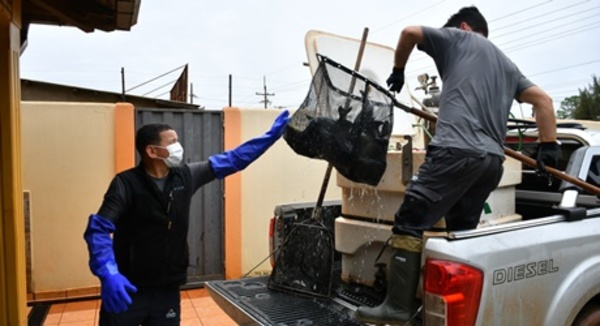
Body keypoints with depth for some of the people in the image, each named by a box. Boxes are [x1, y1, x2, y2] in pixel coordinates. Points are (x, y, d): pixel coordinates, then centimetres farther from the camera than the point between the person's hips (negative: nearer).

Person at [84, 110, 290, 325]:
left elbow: (231, 160, 6)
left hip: (168, 291, 4)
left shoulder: (185, 176, 1)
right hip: (127, 290, -4)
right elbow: (98, 230, -19)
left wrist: (271, 136, 6)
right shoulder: (126, 184, -13)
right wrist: (108, 275, -34)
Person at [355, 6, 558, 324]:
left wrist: (398, 71, 26)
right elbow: (543, 100, 25)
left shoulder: (459, 38, 16)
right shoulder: (507, 65, 32)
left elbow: (410, 32, 12)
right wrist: (548, 146, 22)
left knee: (409, 223, -8)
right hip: (492, 160, 8)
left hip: (456, 150, -8)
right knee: (461, 232, 14)